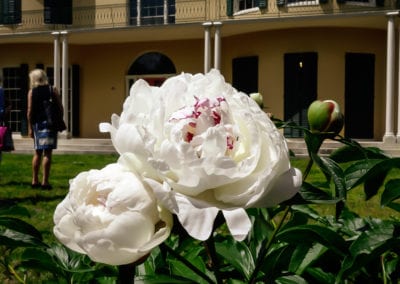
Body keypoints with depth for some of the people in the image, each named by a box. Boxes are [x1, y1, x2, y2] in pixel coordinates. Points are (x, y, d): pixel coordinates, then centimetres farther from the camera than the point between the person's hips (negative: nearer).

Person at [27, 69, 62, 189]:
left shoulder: (32, 92, 2)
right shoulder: (53, 90, 3)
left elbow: (30, 111, -2)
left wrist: (30, 127, 2)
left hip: (37, 124, 2)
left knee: (37, 152, 14)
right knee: (47, 153, -3)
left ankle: (35, 180, 18)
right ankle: (45, 181, -7)